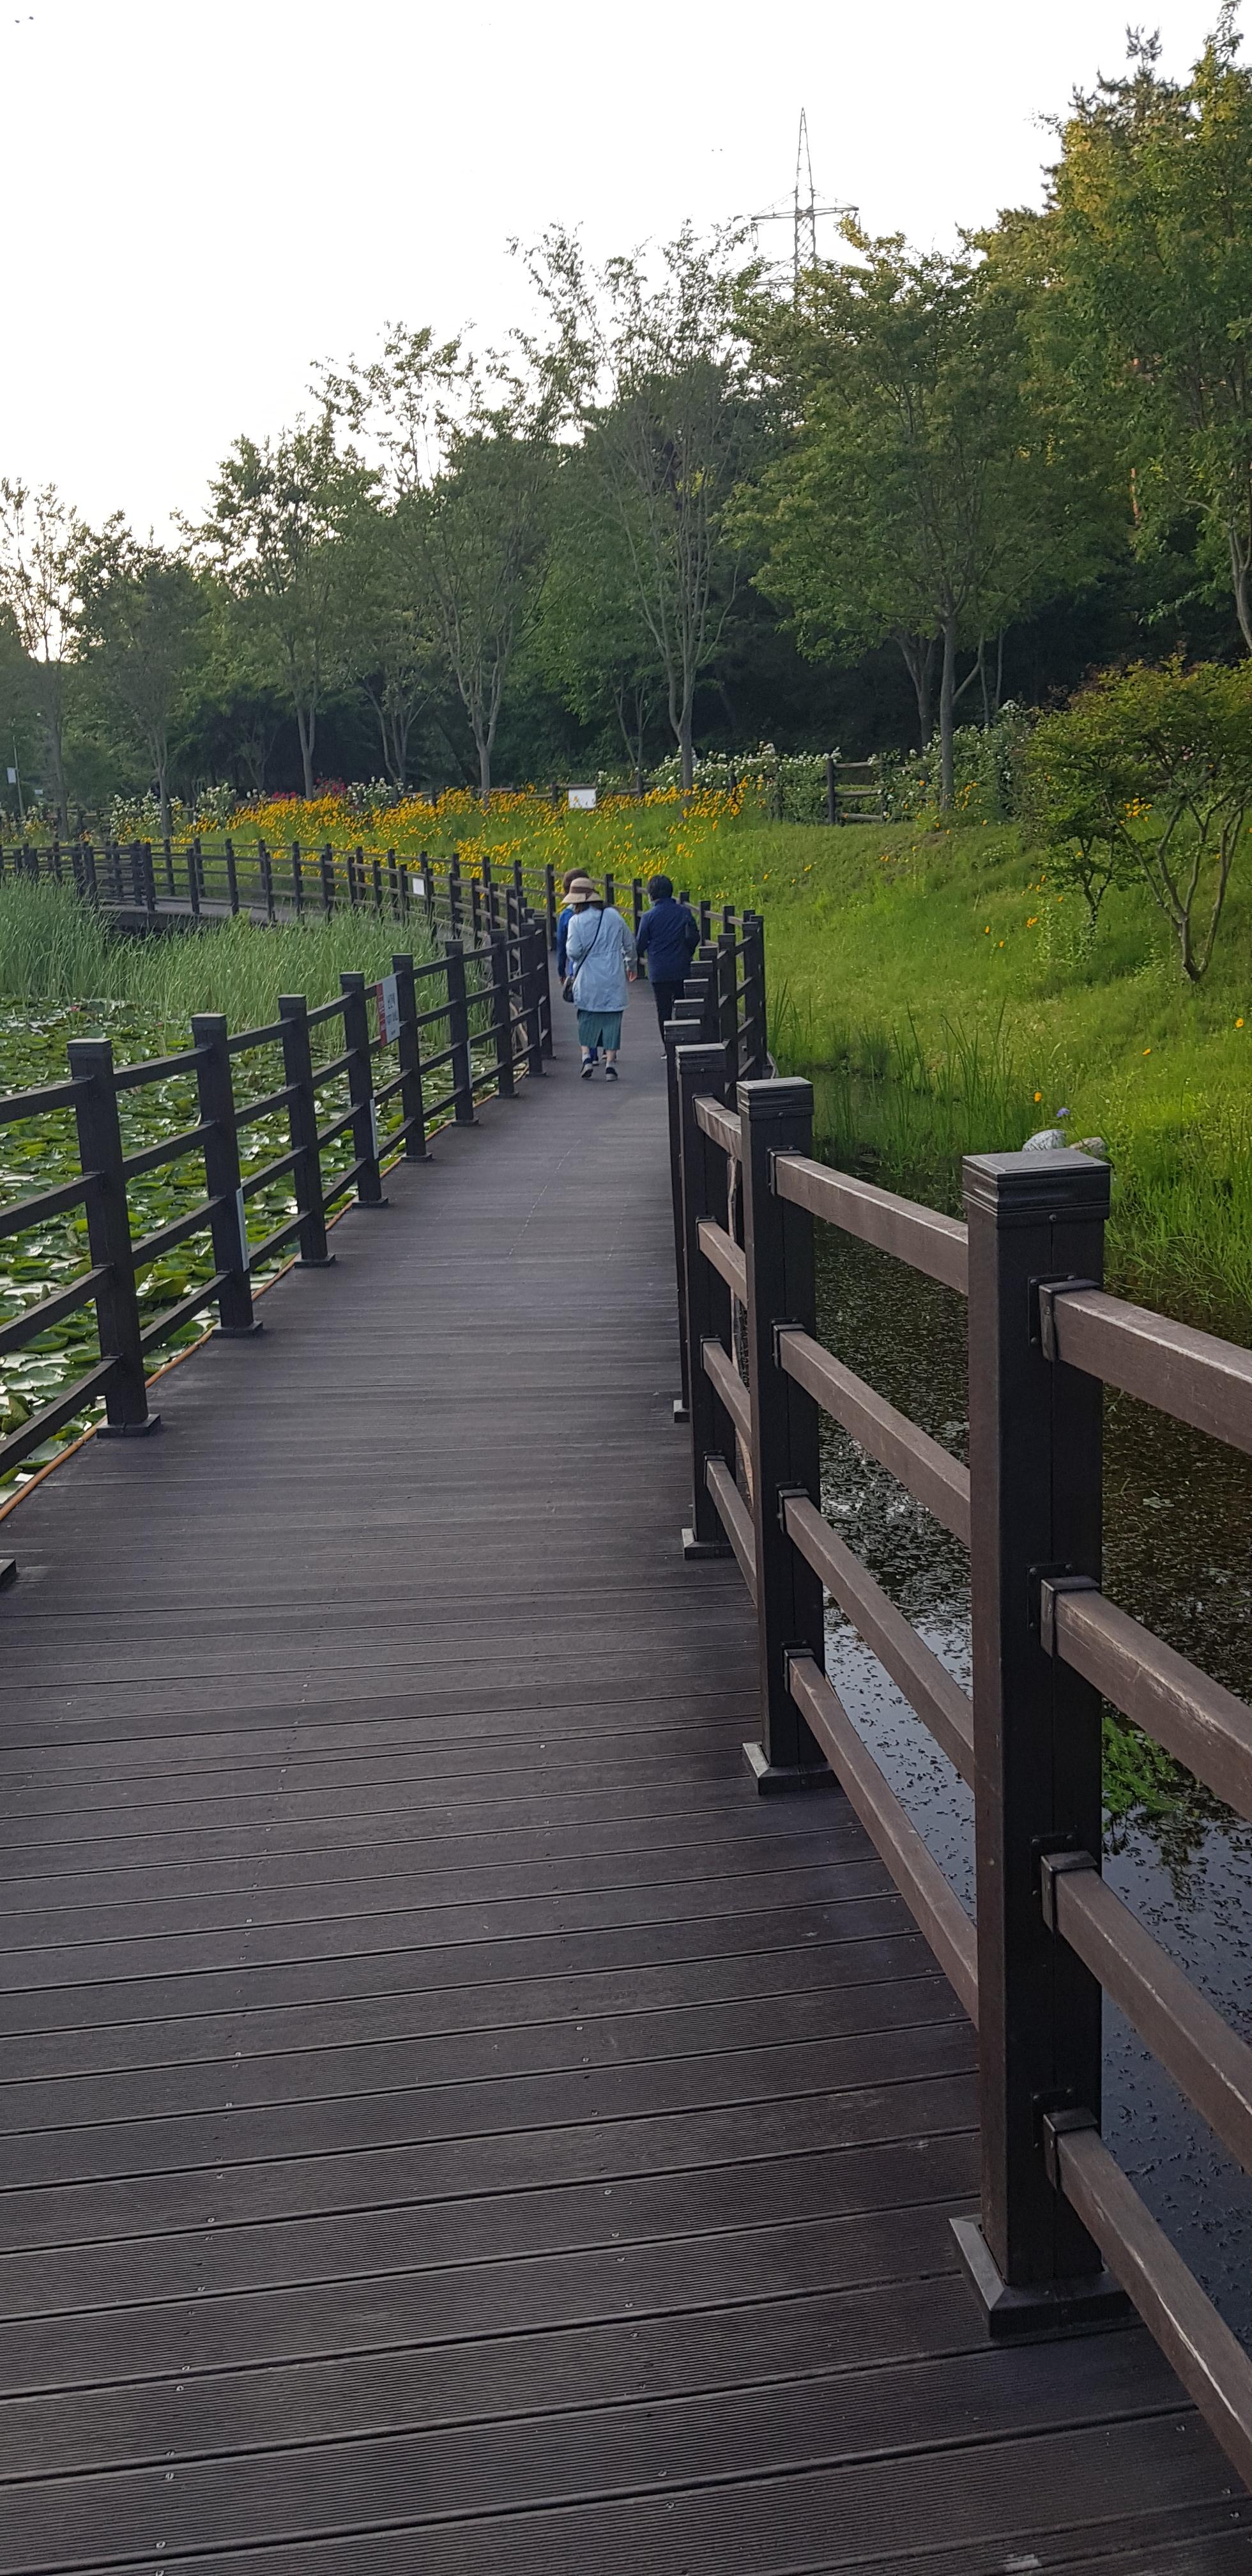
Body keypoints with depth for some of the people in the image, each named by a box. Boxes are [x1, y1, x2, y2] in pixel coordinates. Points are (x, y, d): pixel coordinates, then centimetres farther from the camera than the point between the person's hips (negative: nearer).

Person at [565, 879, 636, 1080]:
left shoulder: (576, 921, -9)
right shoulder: (613, 916, 3)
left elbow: (573, 952, -16)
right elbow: (630, 944, 12)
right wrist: (631, 966, 27)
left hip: (588, 981, -2)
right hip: (613, 980, 2)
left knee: (587, 1018, 13)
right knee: (612, 1018, 6)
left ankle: (587, 1057, -1)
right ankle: (610, 1064, 3)